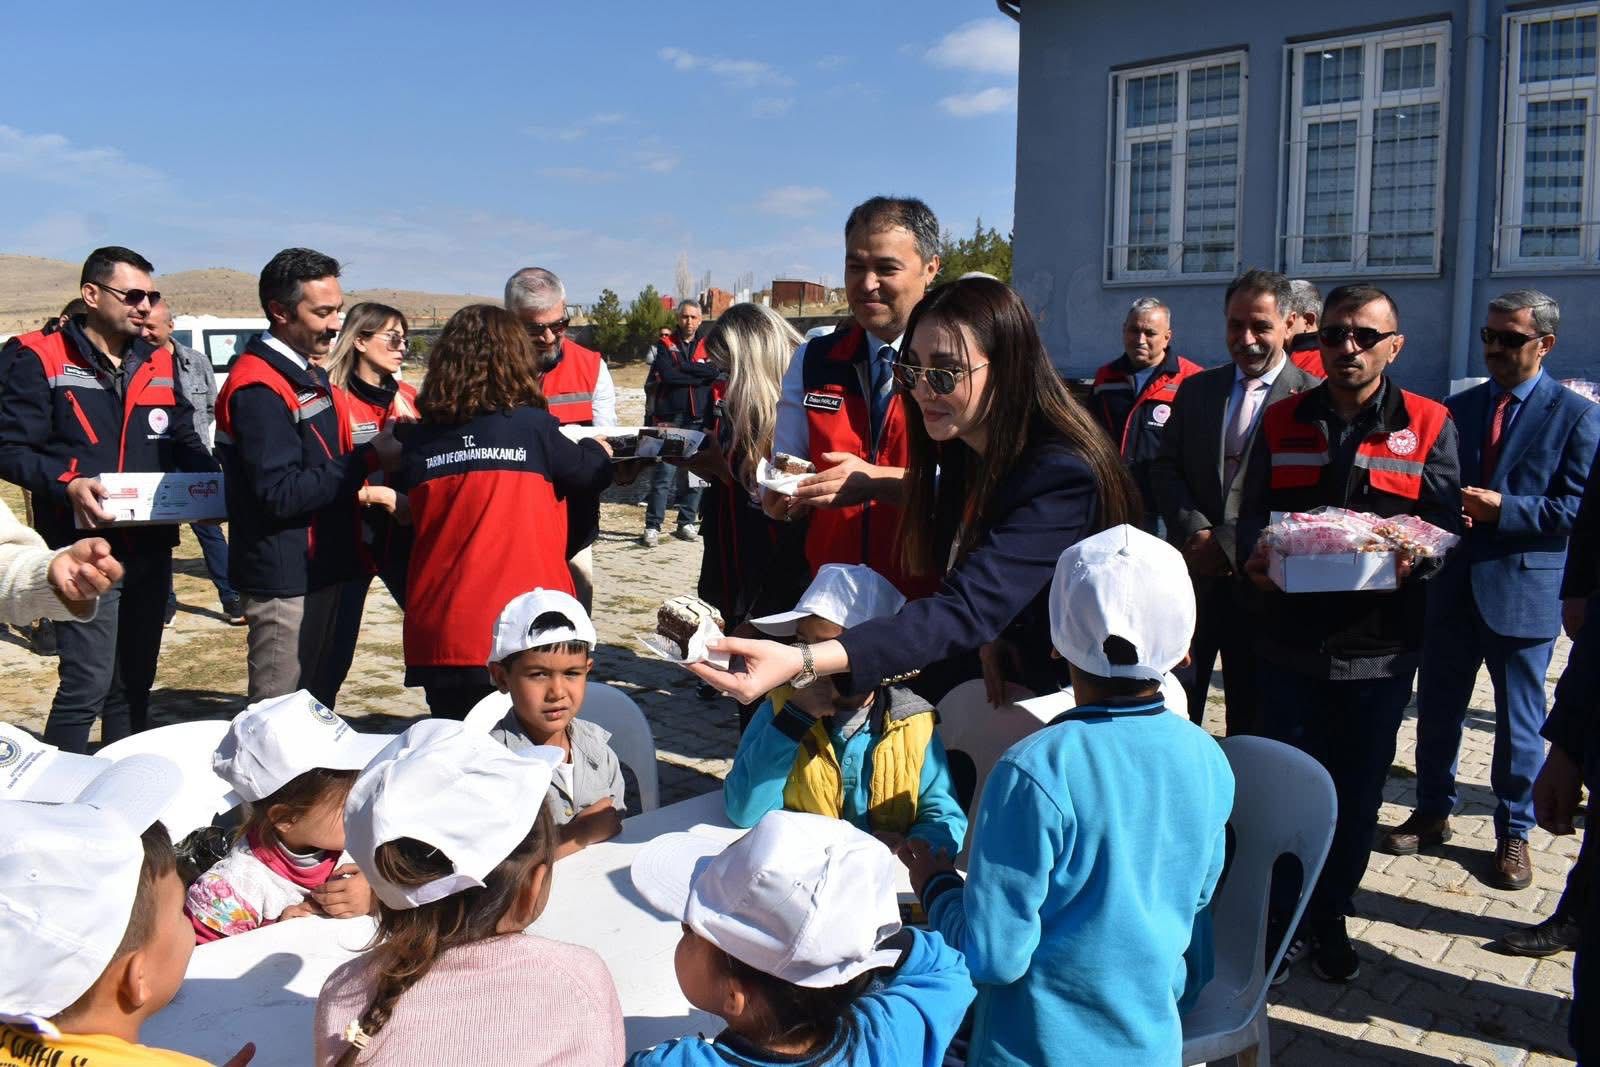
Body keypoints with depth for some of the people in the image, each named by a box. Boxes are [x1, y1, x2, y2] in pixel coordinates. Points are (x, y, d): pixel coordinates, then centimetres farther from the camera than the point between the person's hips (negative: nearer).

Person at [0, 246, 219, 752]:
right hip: (83, 551, -6)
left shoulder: (159, 362, 12)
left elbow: (184, 441, 15)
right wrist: (67, 483, -26)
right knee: (87, 682, -9)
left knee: (134, 681, 15)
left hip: (150, 548, 6)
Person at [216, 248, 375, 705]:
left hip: (322, 569, 9)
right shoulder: (258, 388, -18)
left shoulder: (309, 374, 12)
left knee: (317, 708, 18)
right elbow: (281, 493, -24)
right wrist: (367, 459, -23)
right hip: (285, 579, -9)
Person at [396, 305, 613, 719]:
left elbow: (409, 517, 13)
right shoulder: (532, 427, -6)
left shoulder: (418, 441, 1)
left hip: (437, 636, 3)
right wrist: (597, 449, 30)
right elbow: (594, 474, 8)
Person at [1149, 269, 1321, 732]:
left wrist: (1230, 543, -15)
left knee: (1252, 720, 9)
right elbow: (1164, 468, 7)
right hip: (1191, 572, 4)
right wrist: (1197, 531, -8)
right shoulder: (1196, 389, 10)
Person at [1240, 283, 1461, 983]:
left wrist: (1412, 558, -22)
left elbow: (1445, 527, 0)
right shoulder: (1283, 421, 8)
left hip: (1380, 643, -1)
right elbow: (1253, 513, 8)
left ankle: (1330, 918, 29)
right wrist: (1255, 555, -14)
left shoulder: (1427, 426, 3)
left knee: (1358, 792, 11)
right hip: (1291, 636, 1)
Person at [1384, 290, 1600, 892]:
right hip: (1453, 586, 4)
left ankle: (1513, 836, 24)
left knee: (1518, 723, 8)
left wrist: (1503, 509, -19)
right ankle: (1433, 813, 31)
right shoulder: (1457, 408, 9)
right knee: (1437, 708, 14)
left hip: (1524, 591, -4)